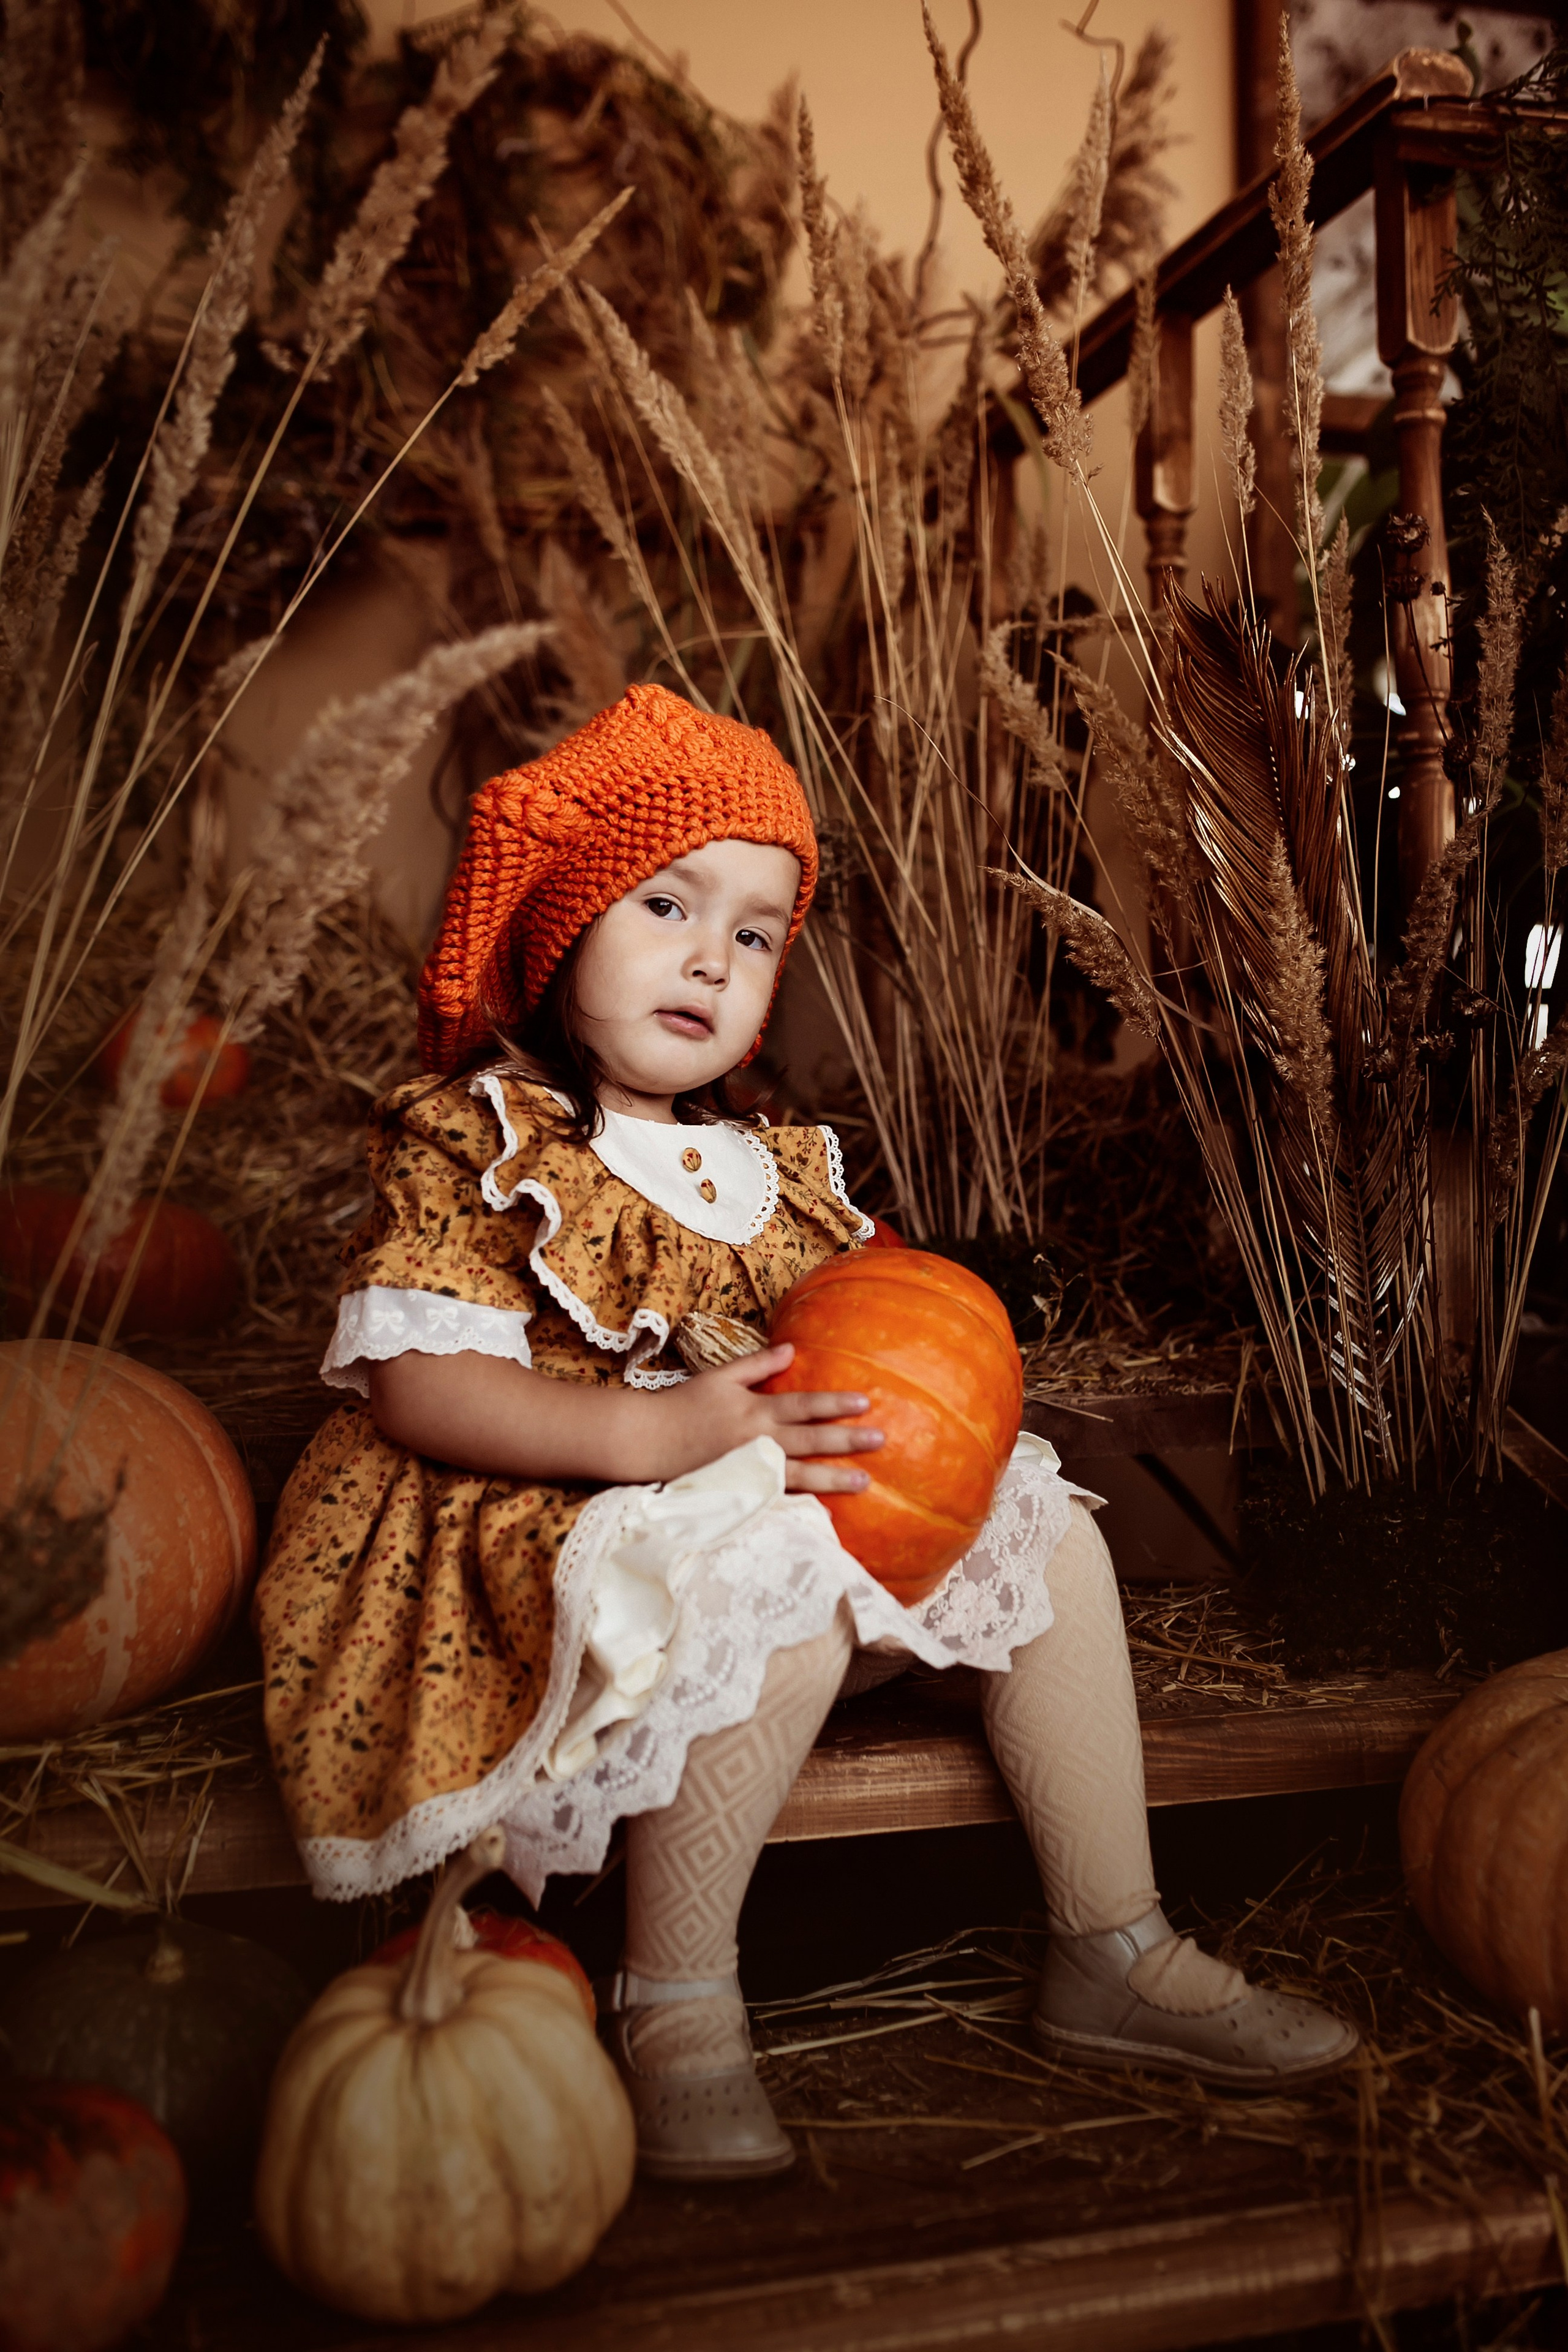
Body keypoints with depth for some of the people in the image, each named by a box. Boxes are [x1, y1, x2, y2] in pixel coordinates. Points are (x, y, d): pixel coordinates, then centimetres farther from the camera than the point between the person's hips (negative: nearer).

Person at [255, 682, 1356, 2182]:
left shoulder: (770, 1170, 14)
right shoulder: (476, 1143, -9)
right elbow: (412, 1385, -18)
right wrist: (655, 1436, -29)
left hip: (783, 1510, 8)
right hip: (558, 1535, -8)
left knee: (1048, 1531, 0)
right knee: (782, 1587, -37)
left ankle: (1115, 1956, 7)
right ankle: (676, 2006, -16)